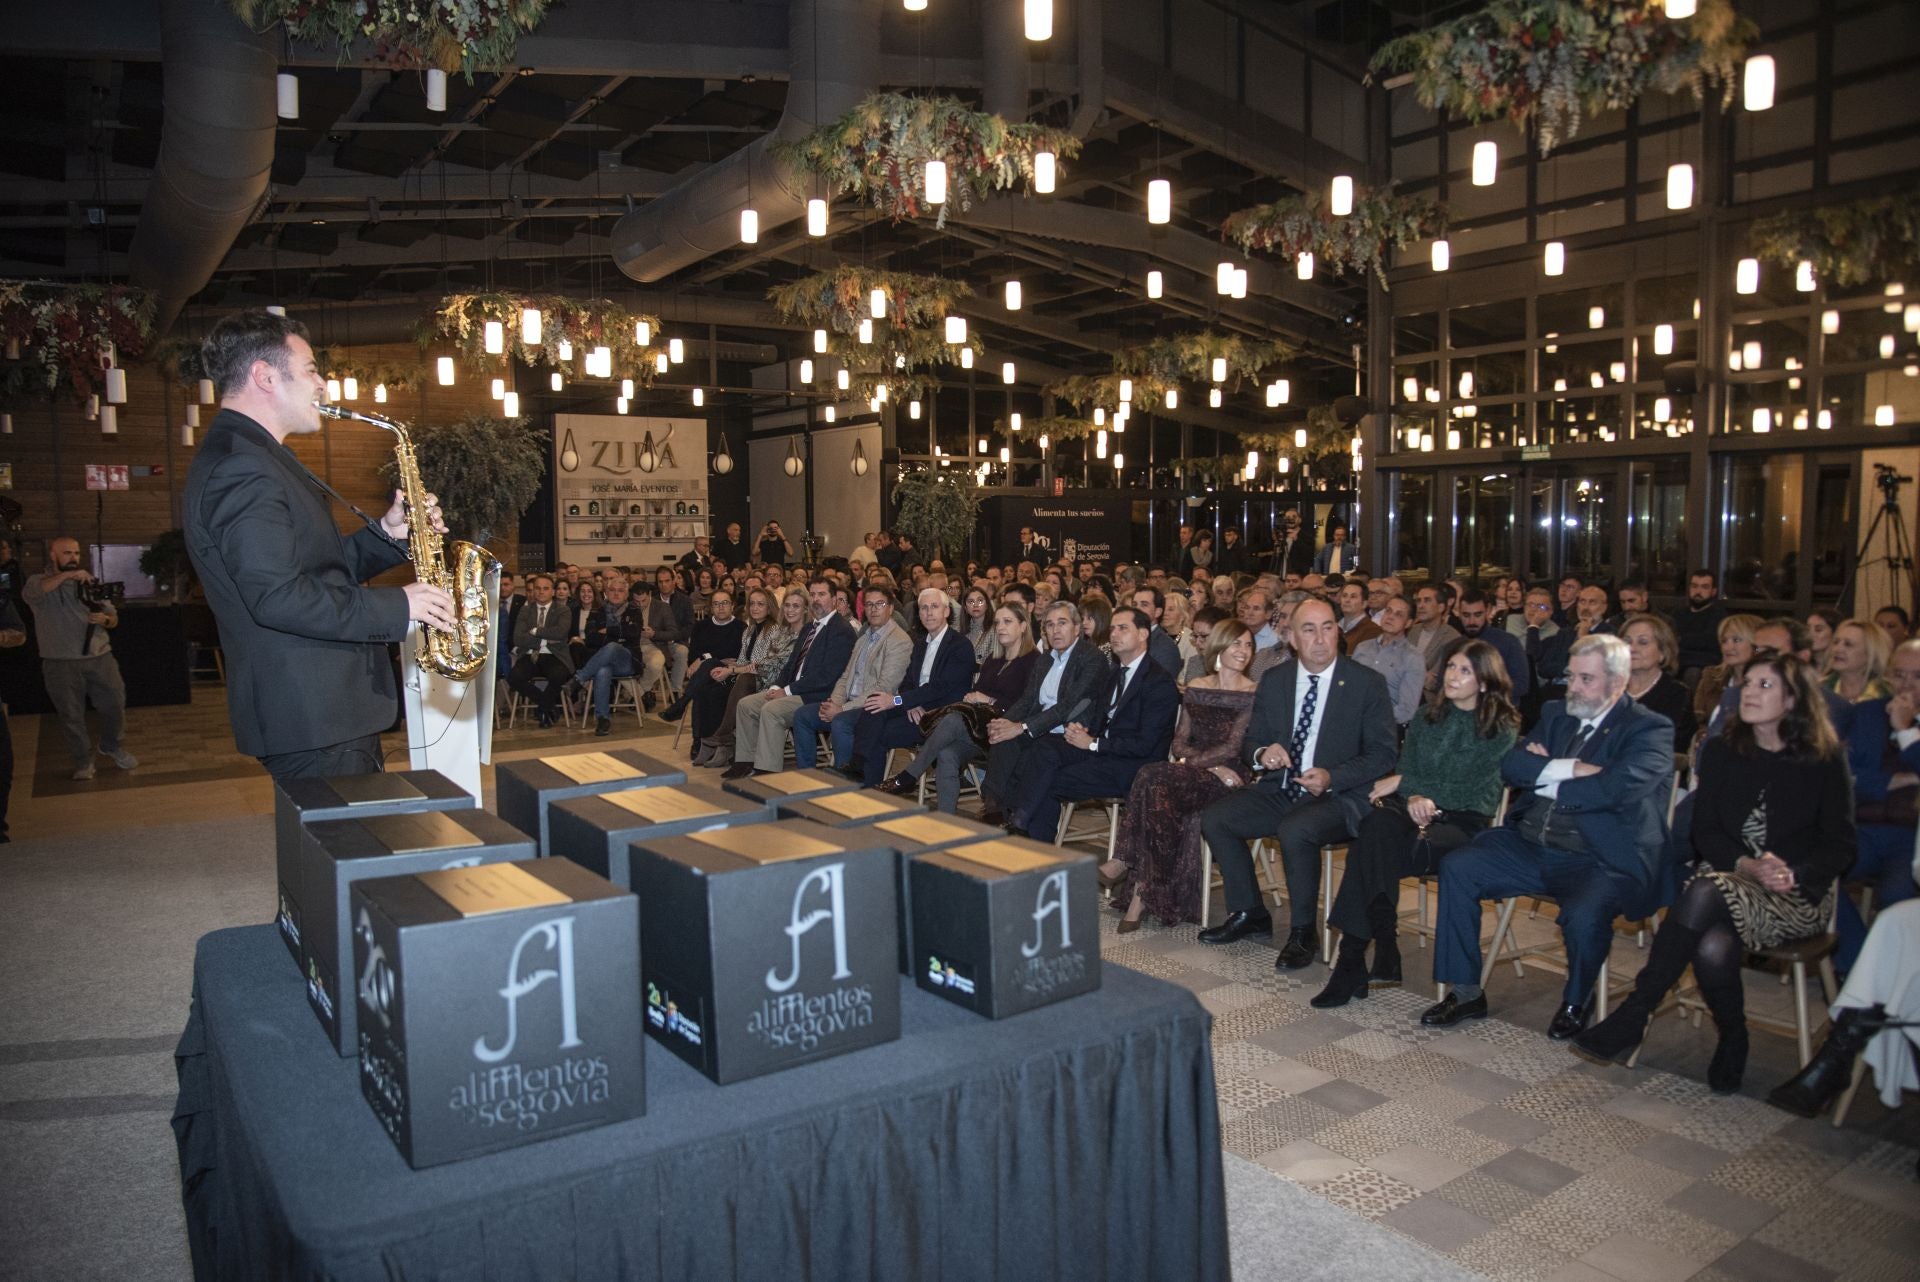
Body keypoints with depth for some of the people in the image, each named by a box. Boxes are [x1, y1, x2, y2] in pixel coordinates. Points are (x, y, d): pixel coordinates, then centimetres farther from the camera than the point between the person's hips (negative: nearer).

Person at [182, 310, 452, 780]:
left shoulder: (256, 458, 18)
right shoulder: (239, 468, -17)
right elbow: (278, 597, -26)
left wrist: (389, 533, 6)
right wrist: (397, 606, -19)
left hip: (333, 707, 11)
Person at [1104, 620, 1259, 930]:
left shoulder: (1253, 694, 0)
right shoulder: (1196, 687, 15)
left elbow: (1233, 748, -7)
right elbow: (1180, 740, 10)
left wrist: (1190, 762, -14)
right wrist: (1212, 766, -7)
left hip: (1228, 778, -4)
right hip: (1193, 771, 4)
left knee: (1154, 779, -31)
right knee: (1159, 788, -32)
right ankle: (1144, 889, -27)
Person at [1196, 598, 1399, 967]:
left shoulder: (1367, 683, -4)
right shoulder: (1273, 681, 8)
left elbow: (1383, 754, -6)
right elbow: (1250, 743, 12)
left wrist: (1331, 778, -21)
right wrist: (1261, 754, -14)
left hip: (1339, 796, -5)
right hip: (1279, 790, 5)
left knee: (1295, 830, -34)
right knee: (1213, 819, -13)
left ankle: (1303, 933, -13)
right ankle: (1249, 913, 6)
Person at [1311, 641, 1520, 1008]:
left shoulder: (1502, 729, 0)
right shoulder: (1428, 715, 15)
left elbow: (1461, 787, -8)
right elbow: (1405, 766, 7)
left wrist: (1402, 783, -6)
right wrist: (1414, 797, -15)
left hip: (1465, 821, -4)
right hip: (1418, 810, 4)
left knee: (1370, 852, -33)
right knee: (1379, 823, -35)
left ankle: (1353, 957, -25)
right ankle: (1383, 953, -33)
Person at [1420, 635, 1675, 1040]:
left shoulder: (1650, 729, -2)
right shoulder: (1556, 714, 16)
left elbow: (1616, 788, -20)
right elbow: (1511, 765, 4)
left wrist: (1546, 775, -6)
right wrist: (1567, 769, -12)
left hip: (1601, 859, -6)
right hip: (1530, 845, 6)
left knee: (1584, 915, -33)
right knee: (1456, 870, -13)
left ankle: (1575, 1004, 0)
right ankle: (1466, 991, -1)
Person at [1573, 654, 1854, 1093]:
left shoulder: (1824, 759, 1)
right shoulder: (1721, 750, 8)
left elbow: (1840, 845, 0)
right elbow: (1705, 831, 3)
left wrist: (1792, 875, -18)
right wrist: (1747, 865, -16)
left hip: (1799, 895, -2)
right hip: (1728, 880, 3)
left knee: (1707, 892, -35)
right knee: (1713, 949, -33)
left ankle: (1631, 1019, -29)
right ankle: (1733, 1040, -5)